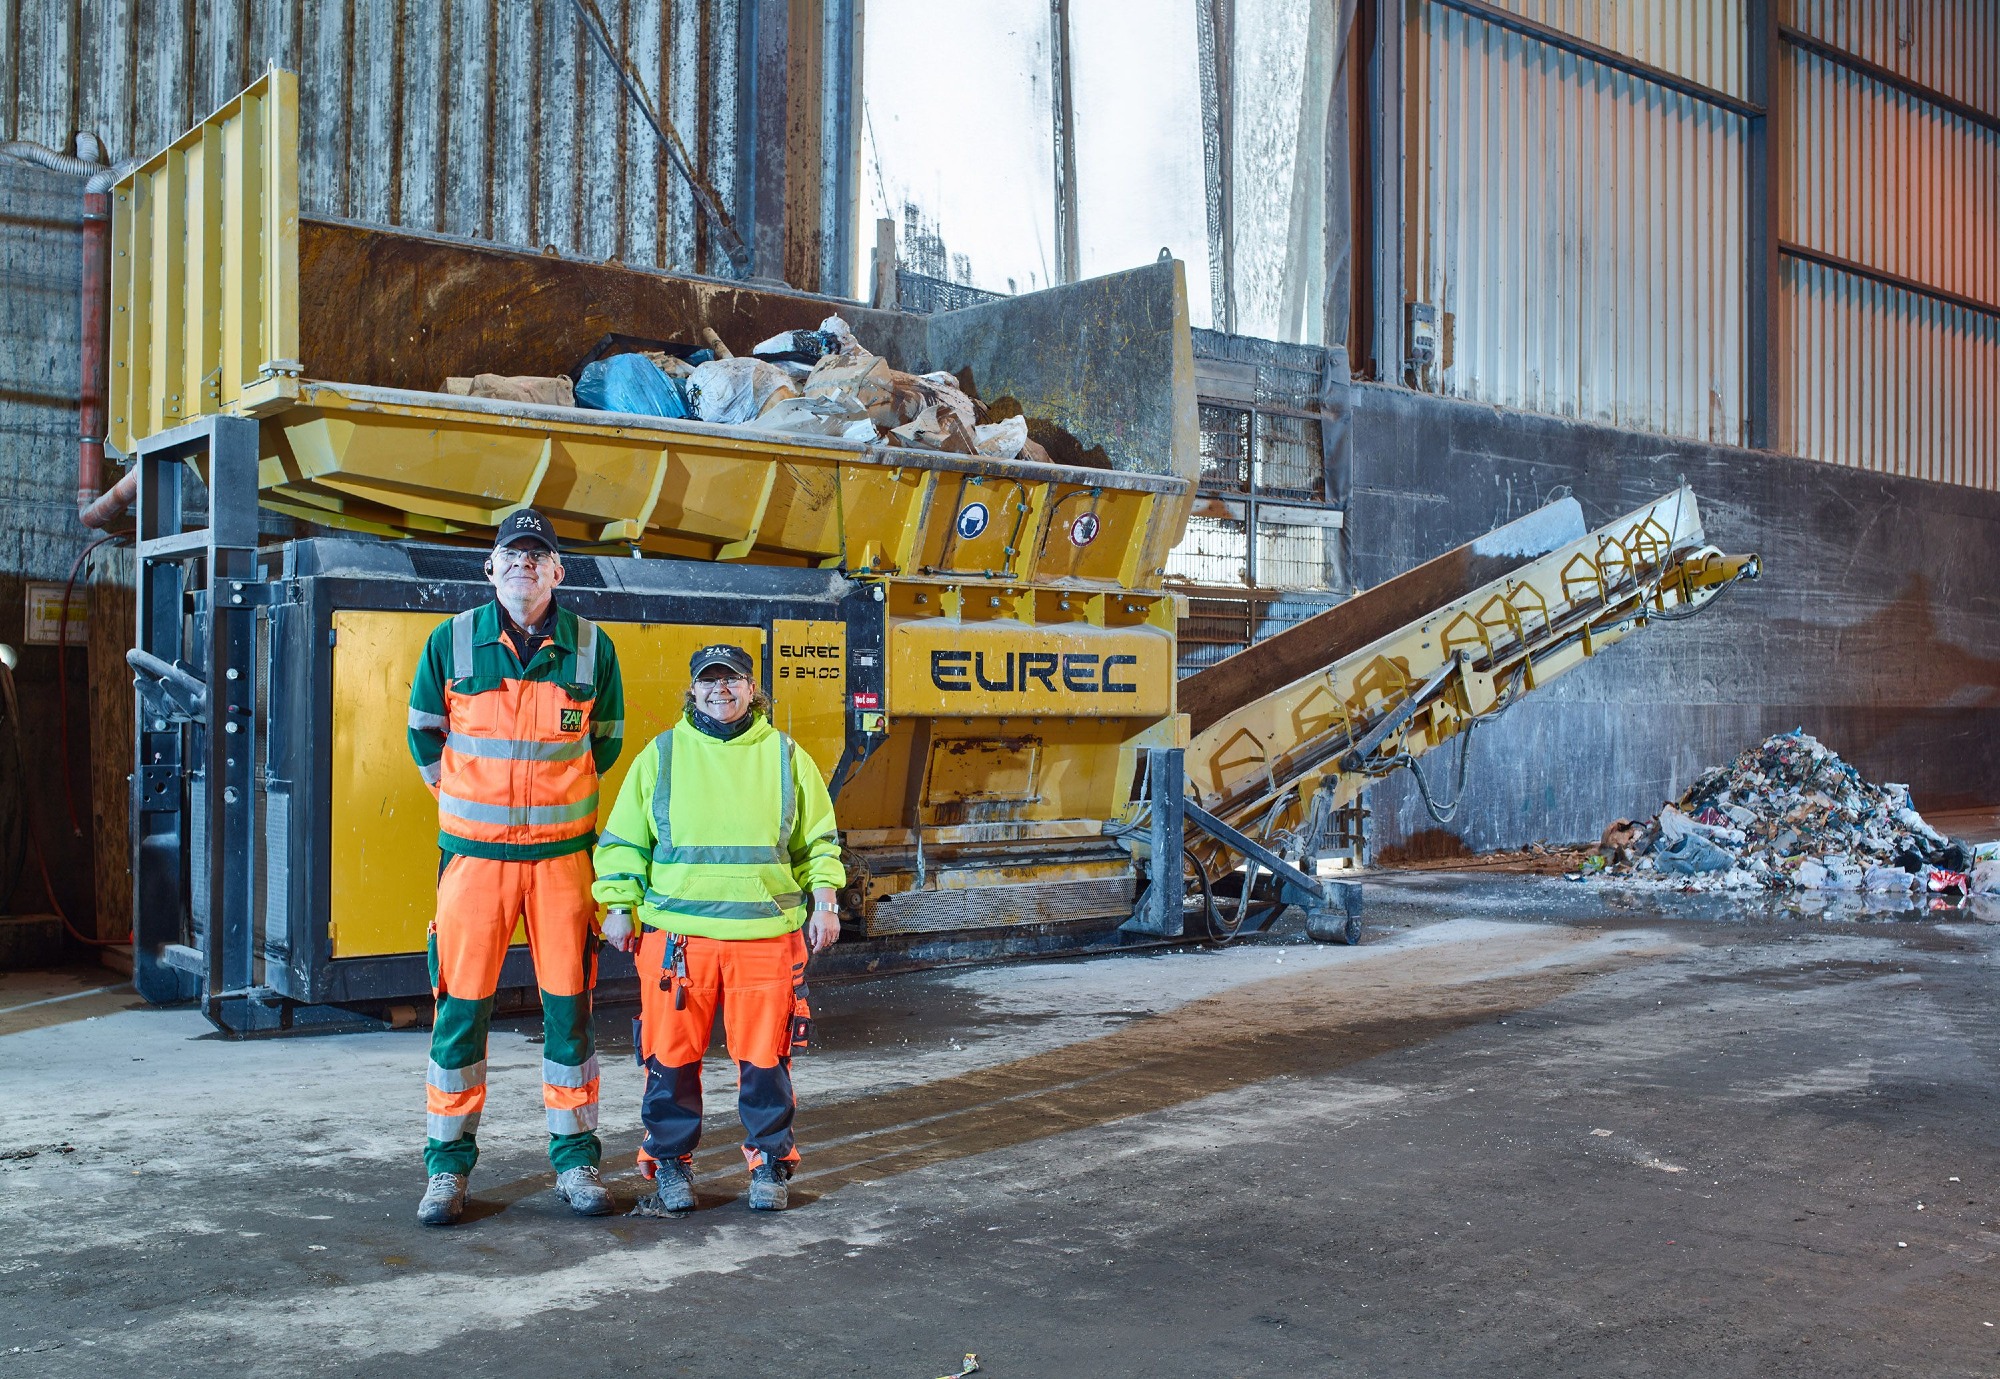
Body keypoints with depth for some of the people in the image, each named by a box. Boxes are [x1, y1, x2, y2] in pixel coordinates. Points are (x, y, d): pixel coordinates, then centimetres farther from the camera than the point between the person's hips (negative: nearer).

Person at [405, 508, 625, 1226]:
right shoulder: (451, 643, -1)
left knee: (569, 1007, 4)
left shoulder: (592, 648, 0)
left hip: (562, 852, 1)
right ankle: (448, 1167, 15)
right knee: (461, 1007, 2)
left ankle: (575, 1161, 16)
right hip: (475, 851, 0)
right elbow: (424, 733, 12)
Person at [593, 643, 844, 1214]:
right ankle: (671, 1164, 20)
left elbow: (818, 838, 15)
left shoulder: (785, 755, 9)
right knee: (672, 1056, 4)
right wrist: (619, 907, 5)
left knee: (764, 1056, 4)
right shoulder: (662, 755, 8)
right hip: (677, 935, 0)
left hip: (766, 935, 0)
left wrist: (824, 901, 7)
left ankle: (769, 1163, 19)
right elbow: (624, 840, 11)